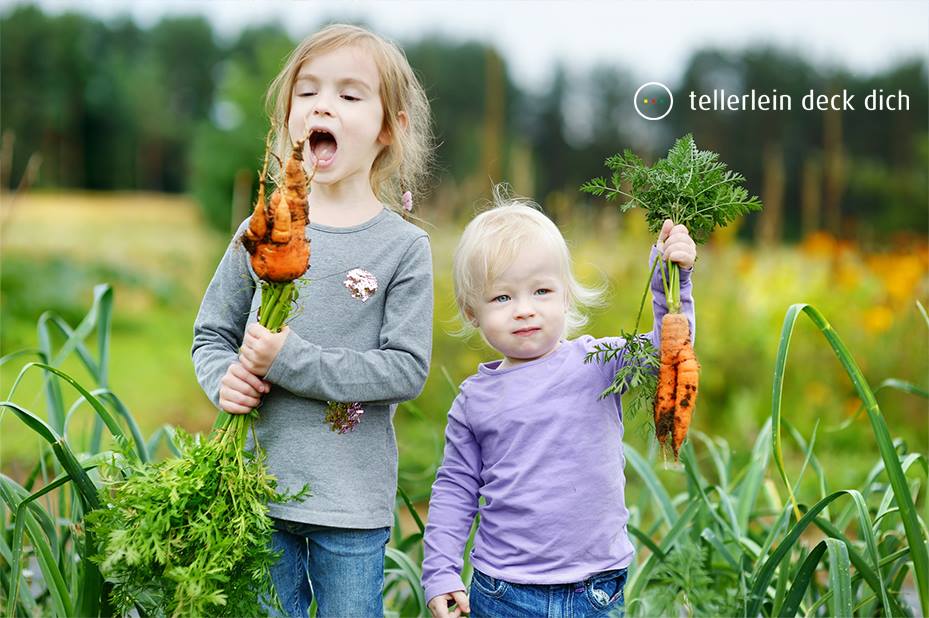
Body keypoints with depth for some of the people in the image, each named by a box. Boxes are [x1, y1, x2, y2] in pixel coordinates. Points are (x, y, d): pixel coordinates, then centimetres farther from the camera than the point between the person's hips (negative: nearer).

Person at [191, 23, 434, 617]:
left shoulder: (405, 246, -5)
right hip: (260, 488, 2)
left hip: (354, 503, -2)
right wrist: (225, 379, -11)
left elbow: (407, 369, -12)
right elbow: (211, 334, 11)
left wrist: (293, 360, -19)